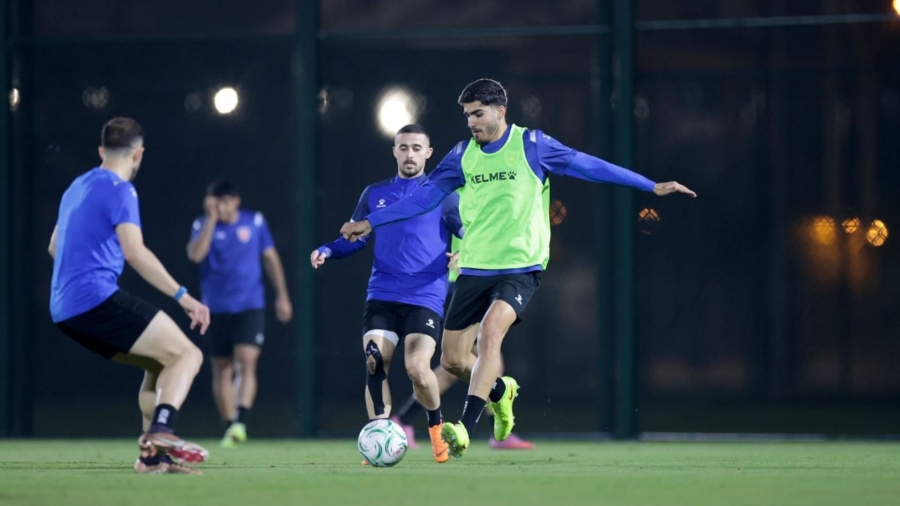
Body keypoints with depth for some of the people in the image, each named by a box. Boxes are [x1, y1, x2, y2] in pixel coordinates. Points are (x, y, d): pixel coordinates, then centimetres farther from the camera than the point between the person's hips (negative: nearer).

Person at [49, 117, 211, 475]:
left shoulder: (78, 187, 19)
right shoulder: (119, 190, -8)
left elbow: (55, 247, 33)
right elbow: (135, 252, -20)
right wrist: (182, 296, -21)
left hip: (65, 310, 9)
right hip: (98, 299, -9)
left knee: (159, 364, 18)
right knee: (187, 355, -10)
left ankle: (152, 456, 7)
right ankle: (161, 431, -32)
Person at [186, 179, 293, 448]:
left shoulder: (255, 222, 1)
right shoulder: (203, 225, -2)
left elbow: (270, 258, 10)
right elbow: (195, 255, -20)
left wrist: (282, 295, 8)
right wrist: (212, 219, -20)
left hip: (250, 307, -1)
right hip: (216, 309, 1)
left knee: (246, 364, -17)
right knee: (222, 369, 6)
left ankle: (240, 422, -27)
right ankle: (229, 428, 16)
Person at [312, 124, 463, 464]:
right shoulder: (375, 194, 14)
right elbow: (354, 238, 20)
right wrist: (327, 251, 1)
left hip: (425, 297, -3)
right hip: (382, 296, 3)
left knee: (417, 368, -18)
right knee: (374, 363, -14)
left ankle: (437, 427, 11)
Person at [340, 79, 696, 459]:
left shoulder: (531, 145, -4)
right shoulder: (462, 155, 6)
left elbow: (588, 166, -2)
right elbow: (425, 196, 14)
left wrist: (652, 187, -2)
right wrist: (370, 222, 12)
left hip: (520, 267, -5)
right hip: (474, 268, 5)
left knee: (489, 333, -28)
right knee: (452, 359, 3)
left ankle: (466, 428, -32)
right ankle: (501, 391, 35)